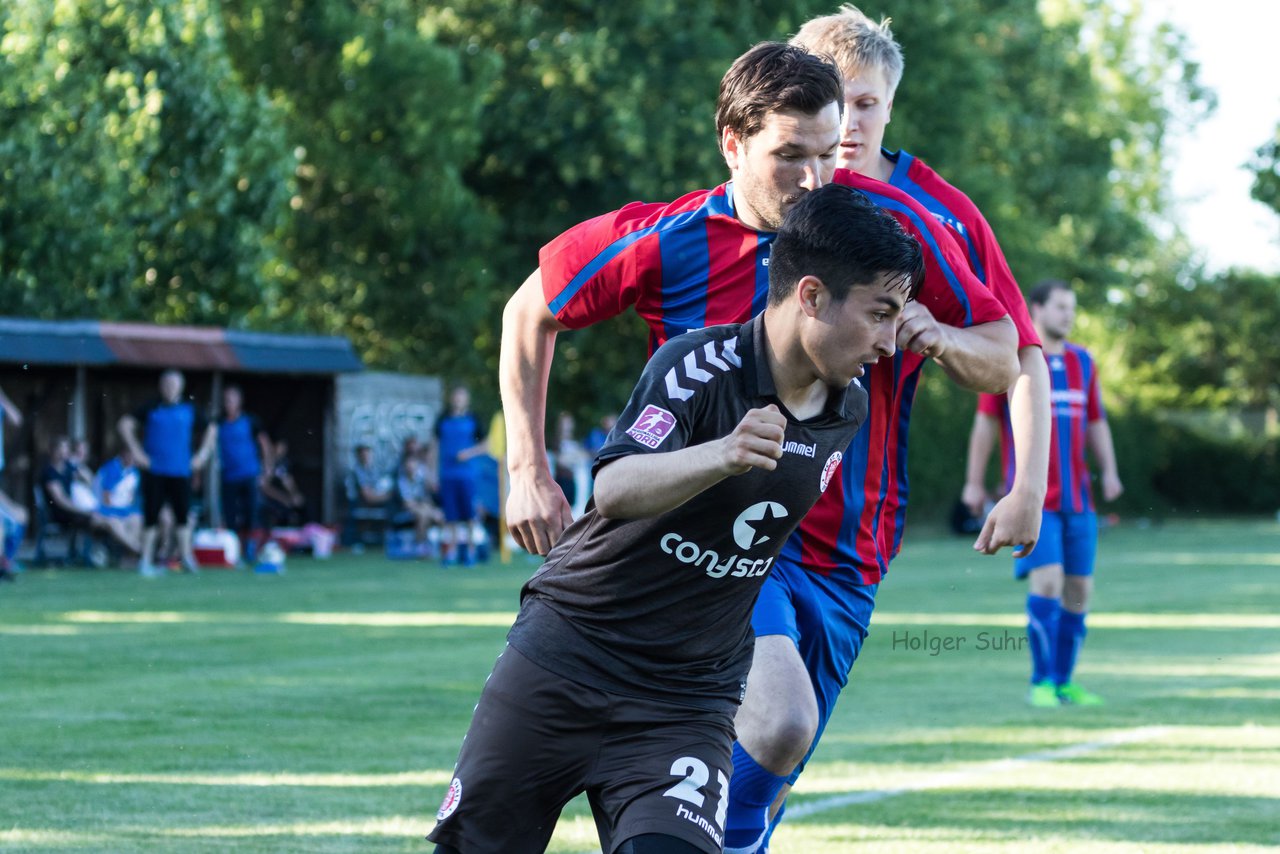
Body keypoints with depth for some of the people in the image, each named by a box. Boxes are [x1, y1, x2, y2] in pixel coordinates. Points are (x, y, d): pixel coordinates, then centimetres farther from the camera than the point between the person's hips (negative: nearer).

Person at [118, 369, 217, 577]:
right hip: (154, 472, -2)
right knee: (151, 515, -1)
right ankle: (146, 561, 4)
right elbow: (125, 425, 2)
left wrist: (203, 454, 10)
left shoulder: (189, 410, 9)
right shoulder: (151, 409, 3)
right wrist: (136, 451, -4)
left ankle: (186, 556, 3)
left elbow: (211, 429, 20)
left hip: (180, 472, 2)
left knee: (183, 513, -4)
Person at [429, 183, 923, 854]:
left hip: (689, 703, 4)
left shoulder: (850, 409, 1)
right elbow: (613, 490, -33)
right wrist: (721, 456, -50)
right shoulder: (698, 366, -18)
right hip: (566, 653, -3)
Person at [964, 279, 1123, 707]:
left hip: (1077, 497, 5)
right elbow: (985, 421, 2)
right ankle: (1041, 683, -8)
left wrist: (1109, 471, 2)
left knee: (1079, 589, 4)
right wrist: (974, 481, 2)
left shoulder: (1082, 362, 12)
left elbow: (1096, 423, 17)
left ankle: (1065, 683, 13)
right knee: (1047, 580, -16)